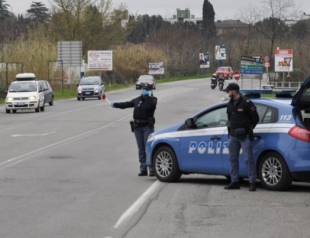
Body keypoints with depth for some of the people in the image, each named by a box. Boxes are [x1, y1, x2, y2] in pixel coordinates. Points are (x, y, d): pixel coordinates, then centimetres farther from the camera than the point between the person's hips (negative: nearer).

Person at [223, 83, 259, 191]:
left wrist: (249, 128, 5)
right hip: (233, 135, 7)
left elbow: (255, 118, -3)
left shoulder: (246, 103, -8)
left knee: (249, 159, -7)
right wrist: (230, 125, 13)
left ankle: (252, 182, -6)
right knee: (233, 159, 8)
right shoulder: (230, 104, 13)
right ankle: (235, 182, 14)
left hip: (245, 135, -7)